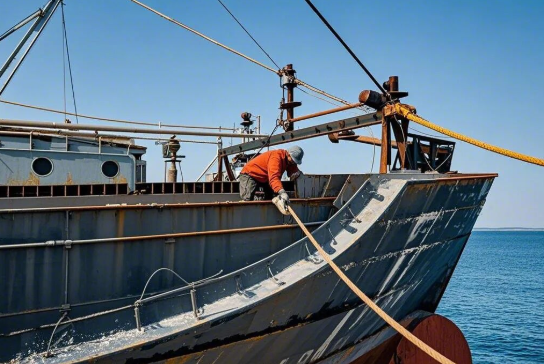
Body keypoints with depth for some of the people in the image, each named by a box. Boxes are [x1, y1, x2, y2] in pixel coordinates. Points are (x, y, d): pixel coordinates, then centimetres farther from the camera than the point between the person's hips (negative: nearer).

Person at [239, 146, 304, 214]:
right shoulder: (276, 157, -33)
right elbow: (274, 177, -46)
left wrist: (297, 172, -28)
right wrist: (282, 192, -61)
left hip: (264, 178, 10)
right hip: (250, 174, -9)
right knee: (248, 199, -24)